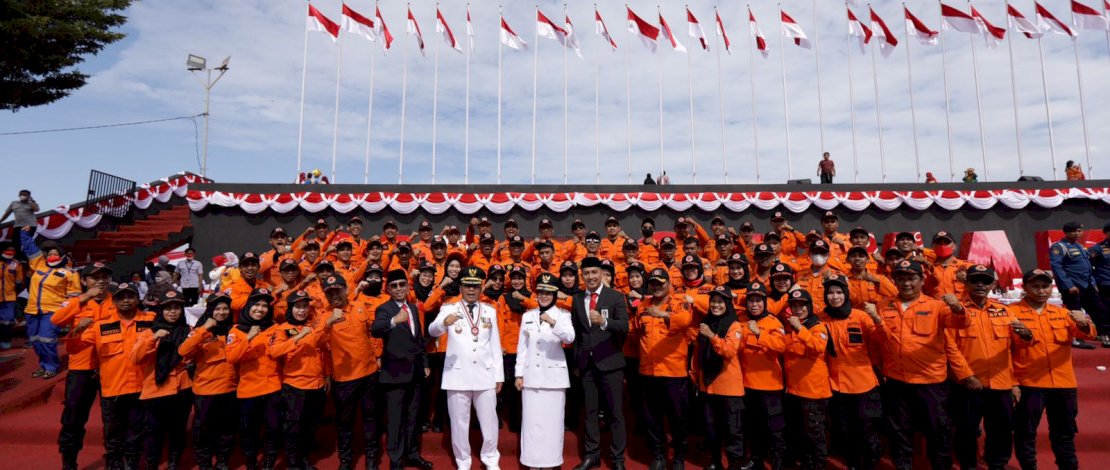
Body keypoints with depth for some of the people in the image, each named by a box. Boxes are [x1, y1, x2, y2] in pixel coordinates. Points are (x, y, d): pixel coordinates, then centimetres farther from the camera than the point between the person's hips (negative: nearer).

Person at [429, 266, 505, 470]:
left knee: (489, 420, 9)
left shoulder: (490, 311, 8)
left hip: (485, 374, 2)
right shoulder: (448, 309, 0)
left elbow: (495, 345, 10)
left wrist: (499, 375, 8)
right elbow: (432, 331, -18)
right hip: (457, 374, -2)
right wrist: (444, 322, -41)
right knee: (459, 421, 6)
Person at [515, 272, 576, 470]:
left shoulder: (563, 315, -1)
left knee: (552, 420, 1)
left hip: (554, 374, -2)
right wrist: (519, 374, 4)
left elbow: (570, 338, -20)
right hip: (531, 375, 3)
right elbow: (521, 347, 9)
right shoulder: (527, 316, 8)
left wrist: (553, 323, -35)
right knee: (531, 419, 5)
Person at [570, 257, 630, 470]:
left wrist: (603, 321, -34)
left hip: (610, 362, -3)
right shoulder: (577, 299, 7)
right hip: (587, 363, 4)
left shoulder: (616, 297, -5)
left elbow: (624, 327, -16)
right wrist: (577, 361, 10)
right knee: (590, 411, 12)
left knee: (616, 412, 4)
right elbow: (576, 333, 11)